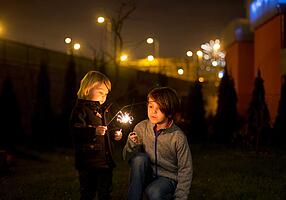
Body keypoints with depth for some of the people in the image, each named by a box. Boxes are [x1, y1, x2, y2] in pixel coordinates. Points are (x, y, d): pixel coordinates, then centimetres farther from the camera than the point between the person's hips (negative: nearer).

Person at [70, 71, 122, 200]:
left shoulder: (101, 110, 17)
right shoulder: (81, 109, -11)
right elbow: (77, 132, -25)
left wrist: (115, 135, 14)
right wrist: (94, 132, -37)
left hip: (105, 160, 8)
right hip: (88, 162, -8)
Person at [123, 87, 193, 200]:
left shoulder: (178, 137, -15)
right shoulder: (141, 127, -7)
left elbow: (185, 170, -7)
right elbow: (127, 157, -1)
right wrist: (131, 144, -23)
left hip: (168, 178, -3)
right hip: (145, 177, 3)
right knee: (140, 158, -26)